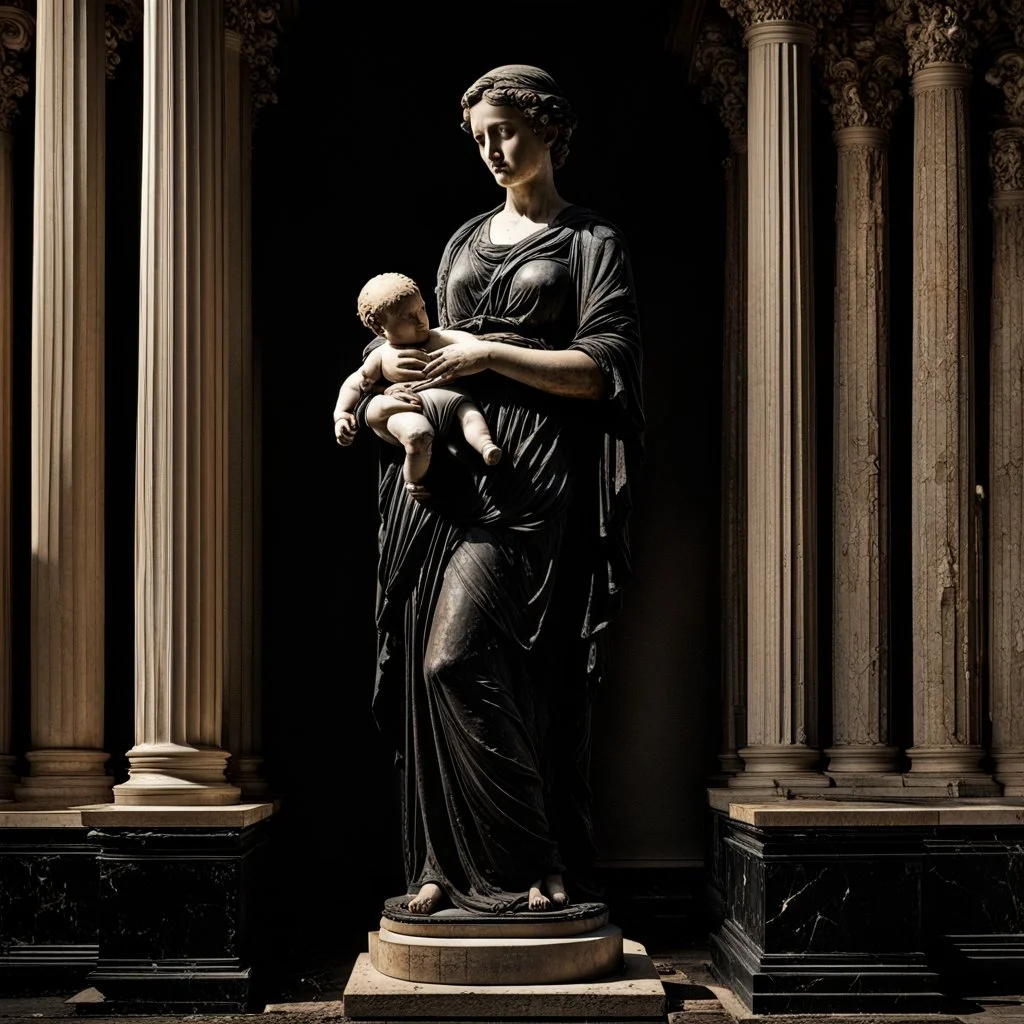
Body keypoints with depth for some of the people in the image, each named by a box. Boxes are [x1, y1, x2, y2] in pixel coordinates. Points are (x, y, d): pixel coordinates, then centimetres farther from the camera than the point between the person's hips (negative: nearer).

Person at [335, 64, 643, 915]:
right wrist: (409, 367, 4)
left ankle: (540, 862, -4)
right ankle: (450, 863, 8)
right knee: (430, 667, -1)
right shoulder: (466, 242, 22)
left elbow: (603, 370, -6)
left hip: (528, 473, -6)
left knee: (458, 660, -16)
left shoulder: (591, 242, 4)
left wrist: (489, 355, -10)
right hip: (449, 466, 6)